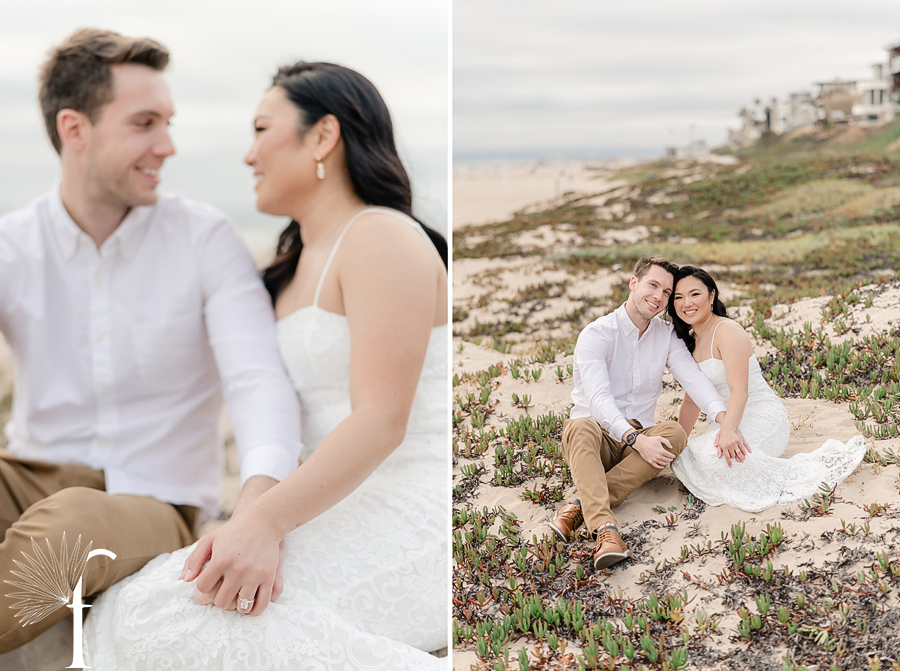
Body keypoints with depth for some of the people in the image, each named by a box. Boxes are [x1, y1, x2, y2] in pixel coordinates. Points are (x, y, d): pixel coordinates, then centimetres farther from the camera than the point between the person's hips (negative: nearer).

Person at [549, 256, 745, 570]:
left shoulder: (667, 336, 8)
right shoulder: (596, 334, -9)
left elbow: (693, 378, -8)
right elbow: (598, 398, -21)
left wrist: (725, 421, -27)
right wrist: (636, 439, -35)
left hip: (640, 439, 4)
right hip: (599, 435, -4)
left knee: (675, 433, -28)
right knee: (581, 426, -38)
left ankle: (581, 506, -34)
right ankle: (605, 527, -55)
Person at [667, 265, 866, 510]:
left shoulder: (727, 331, -12)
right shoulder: (689, 340, 13)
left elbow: (740, 391, -24)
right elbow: (692, 400, 19)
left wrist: (727, 431, -39)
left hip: (763, 418, -8)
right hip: (729, 420, 8)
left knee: (713, 456, -36)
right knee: (683, 460, -22)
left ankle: (812, 471, -21)